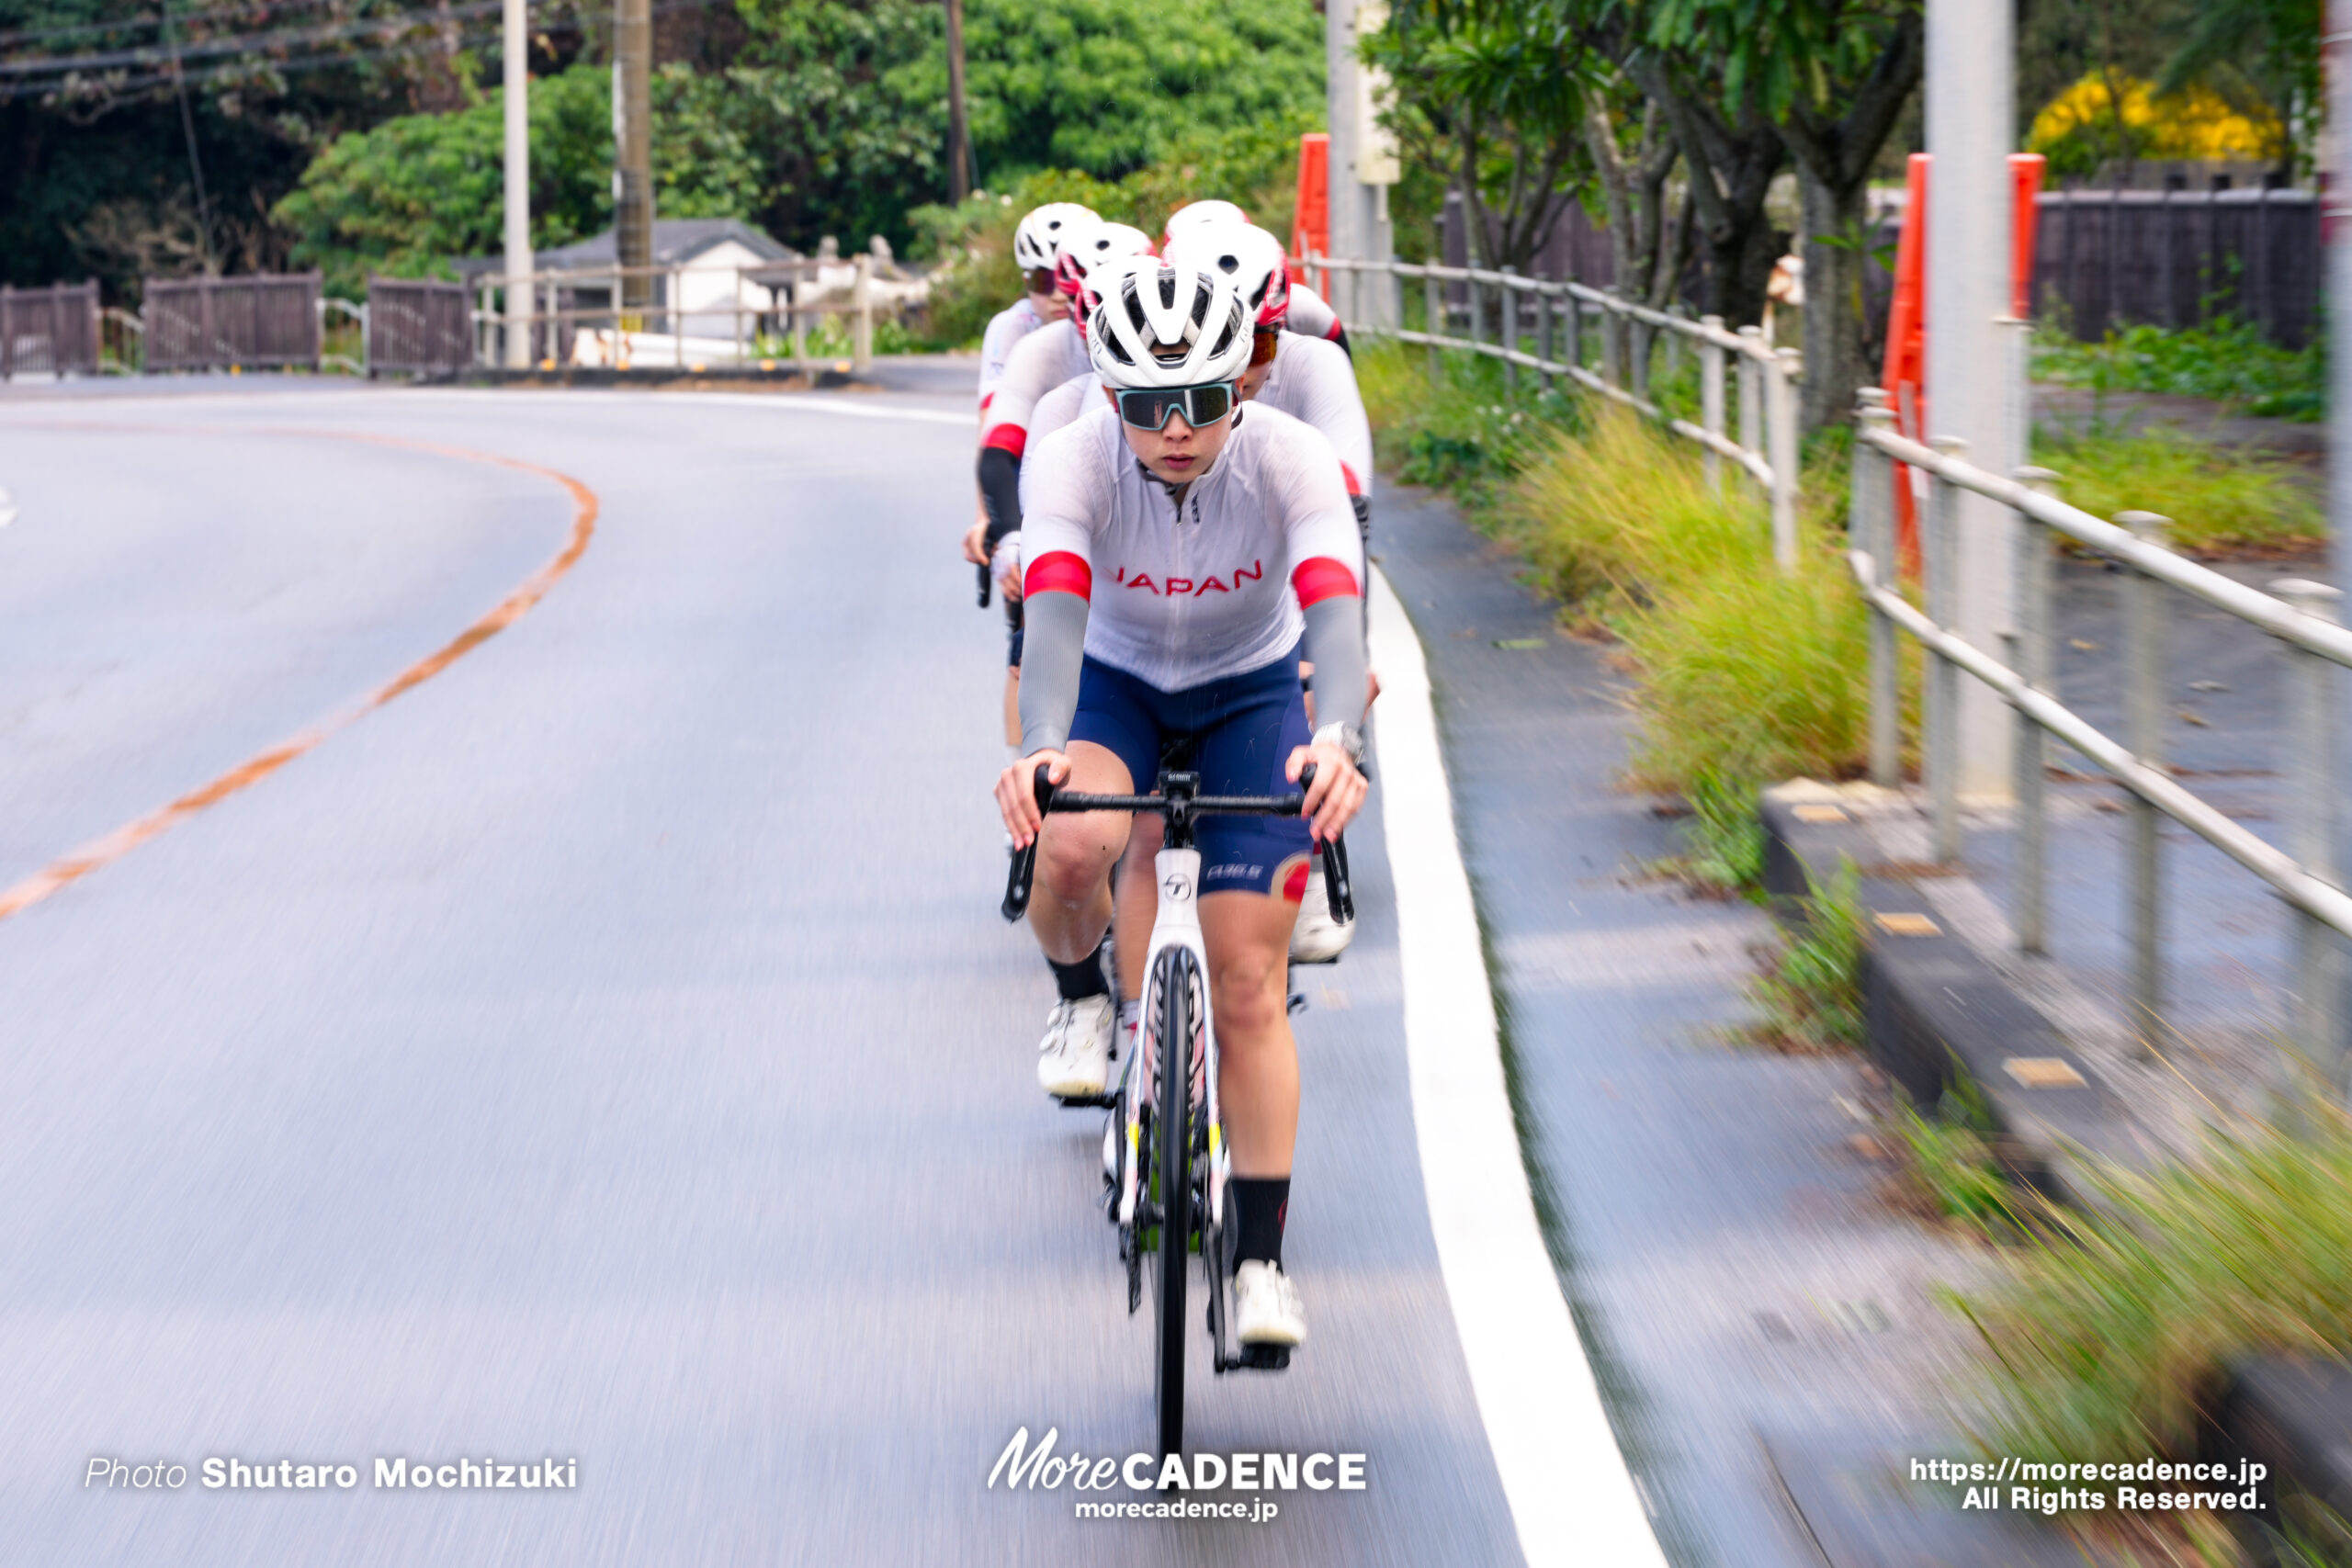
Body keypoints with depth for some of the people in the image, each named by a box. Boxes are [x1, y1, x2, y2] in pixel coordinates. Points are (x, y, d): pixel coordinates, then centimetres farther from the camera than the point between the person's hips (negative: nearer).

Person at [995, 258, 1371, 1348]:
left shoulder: (1292, 461, -29)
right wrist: (1038, 749, -61)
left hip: (1251, 694, 0)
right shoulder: (1075, 460, -29)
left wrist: (1339, 740, -62)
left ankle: (1261, 1260, 0)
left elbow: (1334, 612, -42)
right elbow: (1055, 612, -42)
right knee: (1071, 845, -33)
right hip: (1116, 682, 0)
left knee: (1249, 985, -8)